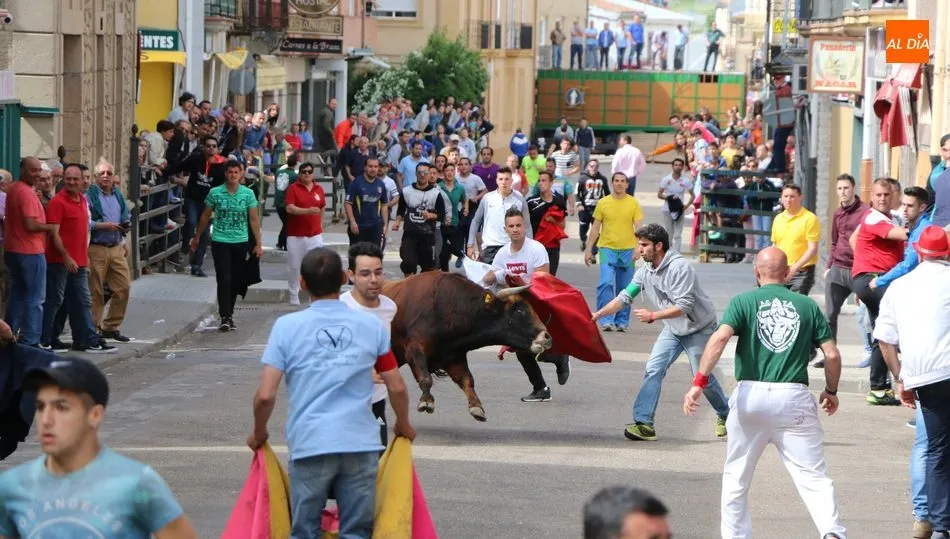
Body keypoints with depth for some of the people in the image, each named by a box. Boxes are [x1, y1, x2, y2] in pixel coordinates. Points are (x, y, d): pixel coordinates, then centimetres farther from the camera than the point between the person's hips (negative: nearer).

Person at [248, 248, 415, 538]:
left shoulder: (286, 326, -1)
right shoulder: (372, 326, 4)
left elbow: (265, 395, -5)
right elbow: (398, 389, 9)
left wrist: (258, 434, 14)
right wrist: (403, 427, 28)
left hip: (309, 445, -1)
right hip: (361, 442, 1)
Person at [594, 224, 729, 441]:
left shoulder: (680, 267, -26)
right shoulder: (645, 271, -3)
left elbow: (683, 306, -30)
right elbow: (625, 297, 2)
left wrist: (652, 316, -33)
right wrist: (598, 314, -7)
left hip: (699, 327, -6)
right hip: (673, 329, 7)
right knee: (653, 369, -9)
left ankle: (725, 415, 26)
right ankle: (644, 423, -12)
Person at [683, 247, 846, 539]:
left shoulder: (743, 302, 5)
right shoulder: (808, 305, 9)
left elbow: (720, 338, -12)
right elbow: (832, 355, 6)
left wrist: (699, 381, -16)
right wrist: (831, 391, 22)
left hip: (751, 396, 0)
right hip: (795, 397, 0)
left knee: (736, 476, 16)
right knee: (813, 476, -1)